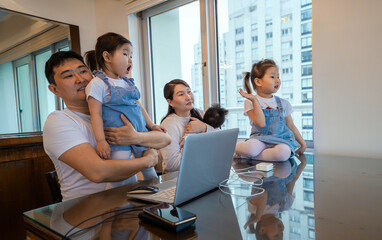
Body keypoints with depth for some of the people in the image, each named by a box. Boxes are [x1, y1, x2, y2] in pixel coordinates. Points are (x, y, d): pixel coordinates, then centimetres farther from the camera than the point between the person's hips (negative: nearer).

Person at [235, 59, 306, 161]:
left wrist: (302, 143, 21)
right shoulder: (250, 102, -1)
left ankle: (245, 155, -17)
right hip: (260, 140, -4)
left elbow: (291, 126, 22)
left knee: (284, 152, -34)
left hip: (281, 140, 4)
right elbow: (261, 123, -16)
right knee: (251, 148, -40)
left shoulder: (283, 103, 12)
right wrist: (255, 100, -18)